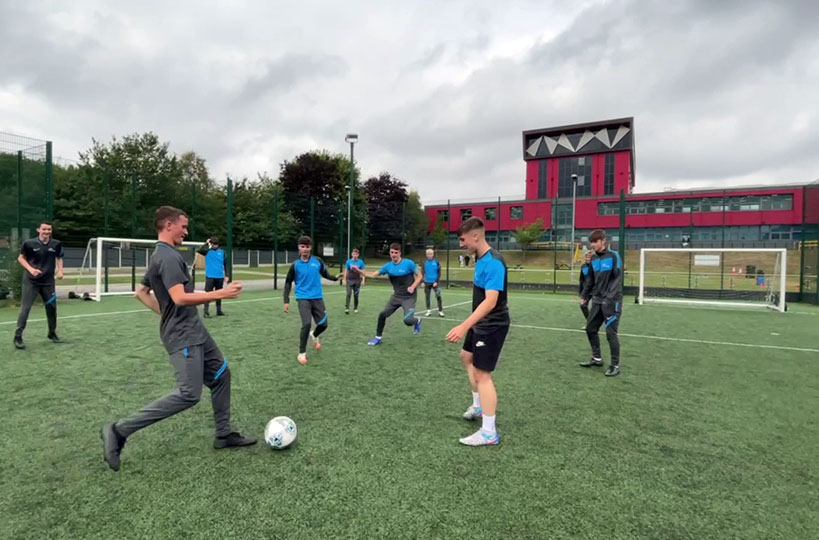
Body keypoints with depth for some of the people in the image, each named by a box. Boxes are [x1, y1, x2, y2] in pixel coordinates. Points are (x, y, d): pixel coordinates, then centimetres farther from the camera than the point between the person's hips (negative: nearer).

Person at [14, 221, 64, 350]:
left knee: (52, 307, 9)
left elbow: (59, 258, 15)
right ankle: (18, 336, 4)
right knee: (25, 308, -6)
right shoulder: (29, 243, -9)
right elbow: (21, 258, 2)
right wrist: (31, 269, -13)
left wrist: (60, 271, 0)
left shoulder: (56, 244, -2)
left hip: (48, 282, 3)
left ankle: (52, 333, 27)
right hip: (31, 281, -3)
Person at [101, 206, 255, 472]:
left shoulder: (159, 256, 13)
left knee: (220, 374, 13)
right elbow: (180, 298, -29)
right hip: (183, 336, -11)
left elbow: (141, 293, 22)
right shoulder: (169, 257, -19)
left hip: (193, 330, 11)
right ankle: (119, 430, 0)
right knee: (188, 394, -10)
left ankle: (224, 435, 23)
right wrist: (221, 293, -26)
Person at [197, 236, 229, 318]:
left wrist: (226, 276, 5)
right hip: (210, 276, -3)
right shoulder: (207, 251, 0)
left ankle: (219, 311, 22)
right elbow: (199, 250, -22)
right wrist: (207, 243, -14)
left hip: (220, 277, 3)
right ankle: (206, 312, -2)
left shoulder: (222, 252, 6)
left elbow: (225, 265, 10)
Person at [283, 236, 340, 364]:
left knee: (323, 324, 3)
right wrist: (286, 301, -3)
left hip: (317, 298, 3)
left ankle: (314, 336, 41)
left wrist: (335, 278, 4)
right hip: (303, 298, -3)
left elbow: (325, 274, 18)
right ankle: (302, 353, 2)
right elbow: (288, 283, 3)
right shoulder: (295, 265, -3)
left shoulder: (318, 261, 0)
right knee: (306, 324, -17)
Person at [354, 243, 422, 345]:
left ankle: (417, 321, 19)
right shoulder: (388, 266, -1)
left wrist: (413, 287, -22)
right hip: (396, 296, 5)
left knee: (408, 320, -20)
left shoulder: (409, 263, -14)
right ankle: (378, 337, 19)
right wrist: (359, 271, -11)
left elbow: (419, 276, -5)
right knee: (382, 314, -1)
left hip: (409, 297, -5)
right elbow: (373, 274, 2)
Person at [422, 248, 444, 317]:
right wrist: (422, 282, -2)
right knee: (427, 296, 6)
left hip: (434, 282, -2)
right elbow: (423, 273, 7)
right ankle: (428, 311, 16)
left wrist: (436, 281, -10)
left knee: (438, 296, -7)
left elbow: (439, 273, -2)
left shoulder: (436, 262, -2)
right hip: (427, 282, 2)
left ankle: (440, 311, 0)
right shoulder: (425, 263, 3)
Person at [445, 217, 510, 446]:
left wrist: (464, 326, -43)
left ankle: (489, 432, 3)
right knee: (467, 357, 25)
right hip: (481, 323, 11)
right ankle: (478, 407, 41)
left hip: (492, 325, -11)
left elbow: (490, 301, -35)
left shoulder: (493, 262, -26)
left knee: (482, 374, -8)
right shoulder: (480, 258, 5)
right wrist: (470, 325, 22)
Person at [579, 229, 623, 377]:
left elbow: (618, 279, -15)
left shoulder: (614, 256, -10)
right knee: (590, 329, 10)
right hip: (597, 300, 7)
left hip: (612, 301, -7)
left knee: (611, 333, -4)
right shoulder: (593, 259, 7)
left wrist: (609, 298, -23)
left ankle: (615, 365, 9)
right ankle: (597, 358, 26)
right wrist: (585, 296, 10)